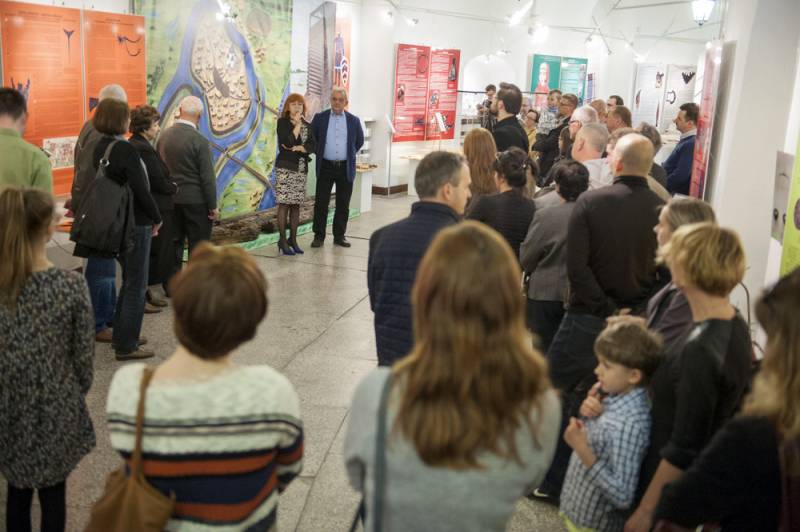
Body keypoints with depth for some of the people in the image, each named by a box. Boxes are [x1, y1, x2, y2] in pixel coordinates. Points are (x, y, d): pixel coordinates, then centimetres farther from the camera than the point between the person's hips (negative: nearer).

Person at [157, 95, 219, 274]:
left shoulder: (164, 135, 1)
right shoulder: (200, 141, -16)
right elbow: (207, 177, -15)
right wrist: (213, 206, -7)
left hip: (170, 199, 6)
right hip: (195, 201, -6)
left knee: (174, 244, 15)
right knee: (198, 248, 3)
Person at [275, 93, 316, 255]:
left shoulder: (307, 125, 12)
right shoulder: (283, 122, -3)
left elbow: (312, 146, 3)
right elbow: (287, 143, -17)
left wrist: (298, 148, -13)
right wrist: (297, 124, -10)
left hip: (302, 169, 5)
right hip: (285, 168, -5)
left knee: (296, 205, 6)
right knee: (284, 203, -5)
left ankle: (293, 239, 12)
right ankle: (282, 240, -1)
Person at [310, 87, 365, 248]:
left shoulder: (353, 120, 4)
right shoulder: (320, 118, 2)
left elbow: (359, 141, 17)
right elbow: (312, 138, 11)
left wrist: (349, 154, 13)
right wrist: (320, 153, 8)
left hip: (346, 168, 1)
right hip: (325, 167, -1)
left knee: (343, 204, 6)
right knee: (321, 203, 0)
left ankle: (339, 236, 16)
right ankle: (319, 236, 8)